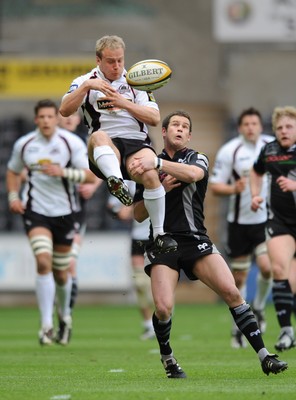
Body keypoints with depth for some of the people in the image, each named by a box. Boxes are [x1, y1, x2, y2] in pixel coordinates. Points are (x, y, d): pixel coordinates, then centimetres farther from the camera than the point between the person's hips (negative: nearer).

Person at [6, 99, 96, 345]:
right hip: (35, 211, 0)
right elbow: (13, 171, 17)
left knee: (61, 272, 11)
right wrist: (13, 196, 0)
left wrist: (62, 172, -24)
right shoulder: (24, 145, -1)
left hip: (64, 212, 0)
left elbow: (91, 175, -11)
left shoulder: (72, 143, -7)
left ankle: (65, 316, 41)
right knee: (43, 262, -22)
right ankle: (46, 325, -19)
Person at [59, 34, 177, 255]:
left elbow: (155, 118, 7)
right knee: (99, 136, -38)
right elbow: (65, 111, -3)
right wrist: (86, 86, -14)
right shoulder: (85, 81, 14)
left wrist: (125, 103, -5)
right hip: (105, 147, -1)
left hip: (136, 142, 1)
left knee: (151, 174, -31)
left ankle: (160, 233, -19)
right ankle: (117, 182, -65)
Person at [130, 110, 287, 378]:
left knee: (231, 291, -17)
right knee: (164, 307, -19)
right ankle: (167, 358, 10)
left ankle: (264, 356, -12)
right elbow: (139, 215, 10)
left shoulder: (197, 159, 8)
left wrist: (157, 163, -31)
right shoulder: (149, 166, 13)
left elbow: (193, 174, -19)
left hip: (195, 240, 0)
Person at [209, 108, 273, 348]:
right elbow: (215, 186, -6)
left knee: (267, 267, -18)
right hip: (239, 221, -1)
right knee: (239, 277, 4)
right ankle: (238, 329, 20)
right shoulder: (229, 151, -8)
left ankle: (258, 308, 12)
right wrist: (233, 188, -23)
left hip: (267, 219, 1)